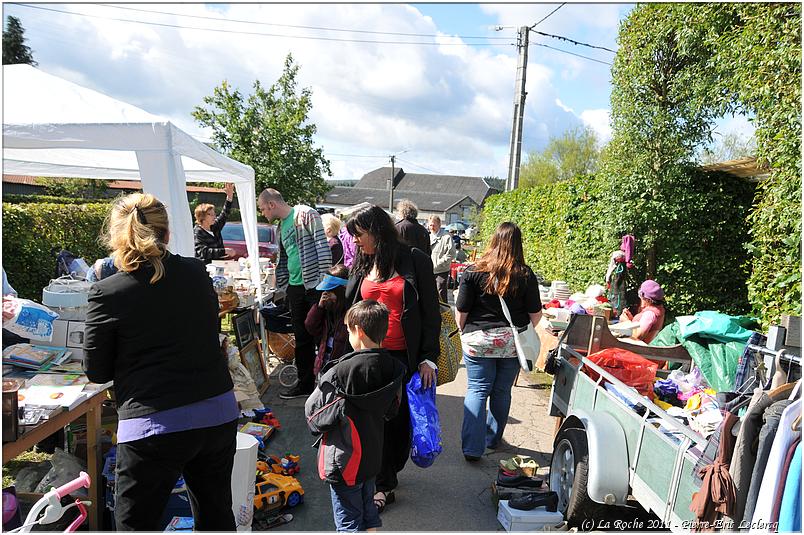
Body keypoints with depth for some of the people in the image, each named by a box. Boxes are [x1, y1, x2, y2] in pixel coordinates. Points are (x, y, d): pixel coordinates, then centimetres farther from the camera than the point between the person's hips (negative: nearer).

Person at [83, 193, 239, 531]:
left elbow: (96, 372, 0)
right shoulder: (197, 274, 0)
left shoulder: (107, 293, -11)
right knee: (217, 516, 24)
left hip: (155, 427, -4)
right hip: (219, 415, 5)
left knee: (136, 524, 17)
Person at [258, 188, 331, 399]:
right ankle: (305, 383, 24)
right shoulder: (282, 227, 19)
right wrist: (282, 286, 21)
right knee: (302, 338, 13)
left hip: (315, 285, -8)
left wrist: (324, 276, -18)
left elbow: (322, 244, -13)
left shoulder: (306, 214, -6)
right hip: (295, 287, 8)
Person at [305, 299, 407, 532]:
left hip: (344, 462, -6)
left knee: (349, 522, 10)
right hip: (373, 457, 6)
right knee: (368, 512, 24)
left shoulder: (342, 371, -26)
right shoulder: (394, 369, -7)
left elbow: (312, 411, -16)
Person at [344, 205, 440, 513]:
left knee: (399, 419, 7)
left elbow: (430, 311, -5)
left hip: (404, 358, -4)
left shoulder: (414, 260, -5)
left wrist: (428, 357, -10)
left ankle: (389, 472, 29)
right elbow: (351, 310, 19)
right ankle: (384, 485, 27)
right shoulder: (362, 264, 10)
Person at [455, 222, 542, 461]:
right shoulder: (526, 275, -4)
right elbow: (535, 314, 2)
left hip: (479, 340, -2)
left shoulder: (474, 271, -9)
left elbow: (461, 312, -6)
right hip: (513, 342, 2)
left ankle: (472, 448, -1)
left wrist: (465, 333, 12)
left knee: (477, 390, 3)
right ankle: (493, 439, 31)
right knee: (502, 391, 14)